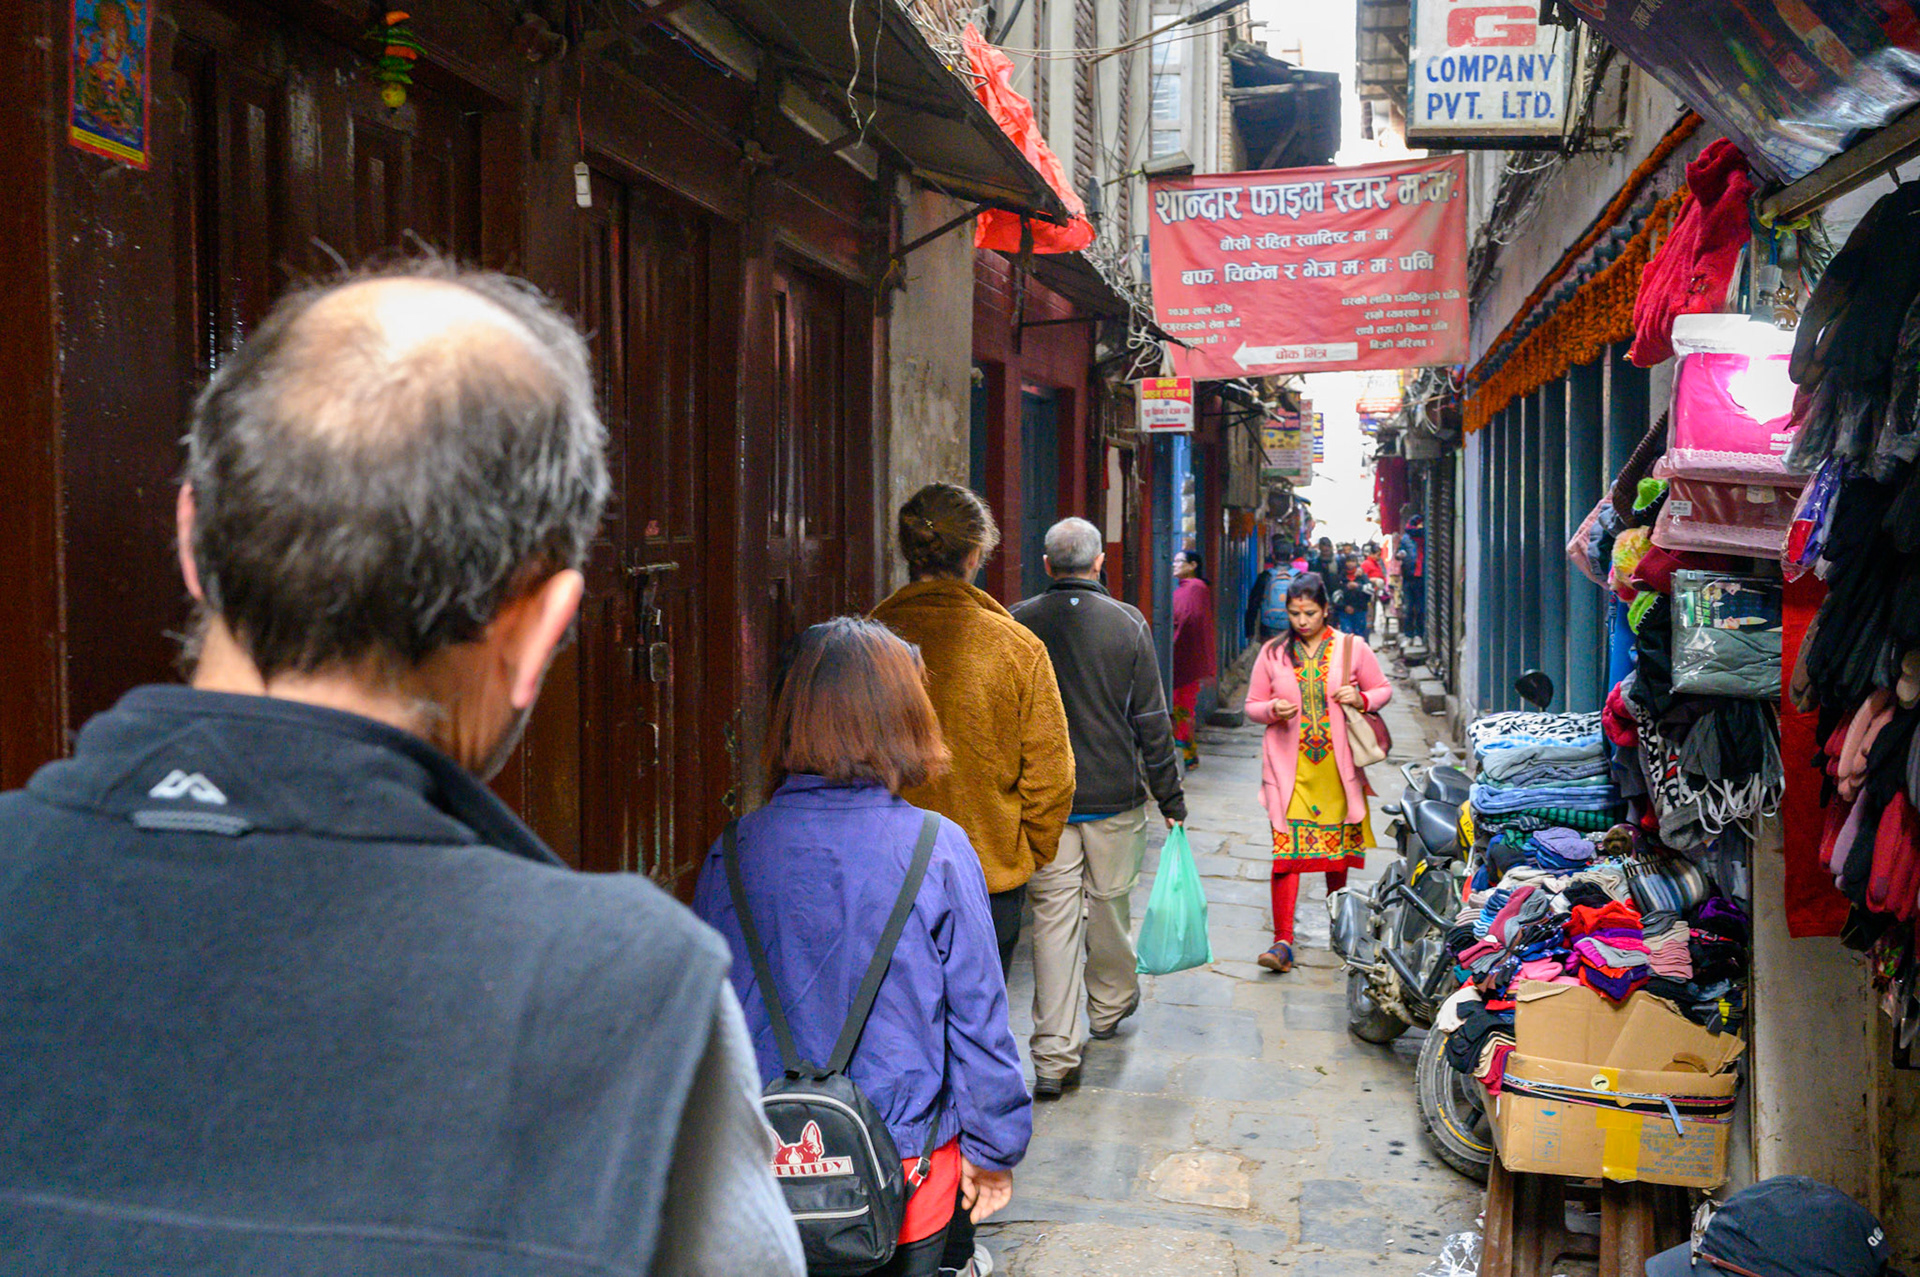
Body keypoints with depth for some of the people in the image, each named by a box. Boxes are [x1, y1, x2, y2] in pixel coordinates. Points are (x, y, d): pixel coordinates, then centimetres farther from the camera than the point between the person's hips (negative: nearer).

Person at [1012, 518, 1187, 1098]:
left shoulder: (1016, 625, -3)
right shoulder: (1128, 625, -5)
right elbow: (1152, 721, -3)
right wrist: (1170, 797, 6)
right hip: (1114, 795, 0)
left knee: (1053, 916, 0)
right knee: (1108, 903, 17)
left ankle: (1054, 1056, -4)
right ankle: (1110, 1005, 40)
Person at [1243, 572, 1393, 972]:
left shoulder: (1351, 647, 4)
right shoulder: (1273, 653, 6)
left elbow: (1383, 689, 12)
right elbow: (1252, 706, 10)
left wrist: (1360, 699, -9)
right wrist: (1273, 710, -12)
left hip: (1337, 764, 1)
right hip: (1288, 765, -1)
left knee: (1338, 846, 9)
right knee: (1287, 851, -10)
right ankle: (1283, 942, -12)